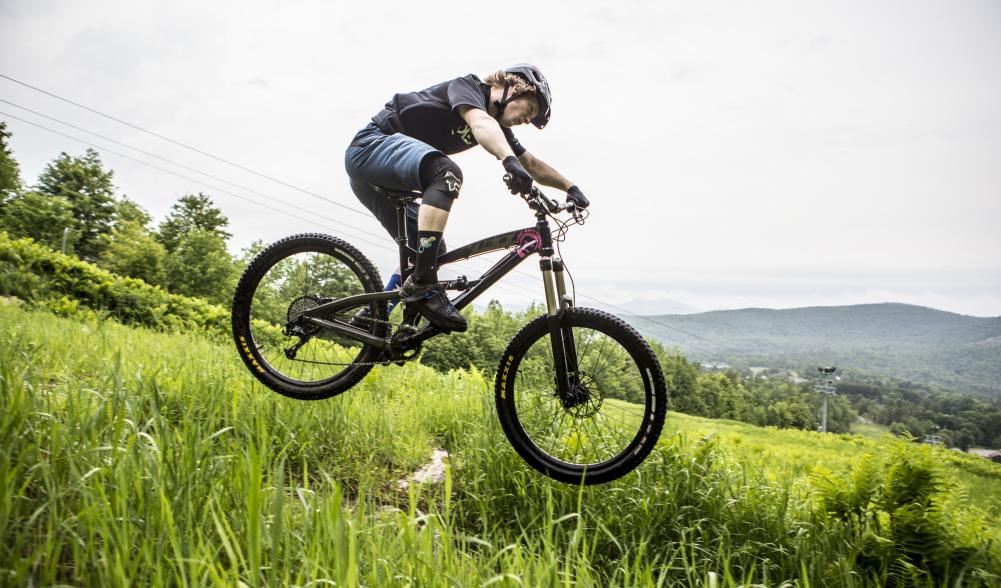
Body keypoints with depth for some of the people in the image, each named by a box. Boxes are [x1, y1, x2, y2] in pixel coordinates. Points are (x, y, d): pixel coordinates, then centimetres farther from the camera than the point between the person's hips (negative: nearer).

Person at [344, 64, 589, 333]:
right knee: (447, 172, -34)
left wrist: (570, 187, 16)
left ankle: (371, 316, 8)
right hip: (372, 144, -10)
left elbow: (533, 164, 22)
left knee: (431, 249, 7)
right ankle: (422, 286, -37)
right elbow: (480, 123, -34)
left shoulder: (497, 125, 14)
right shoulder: (467, 86, -11)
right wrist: (510, 162, -50)